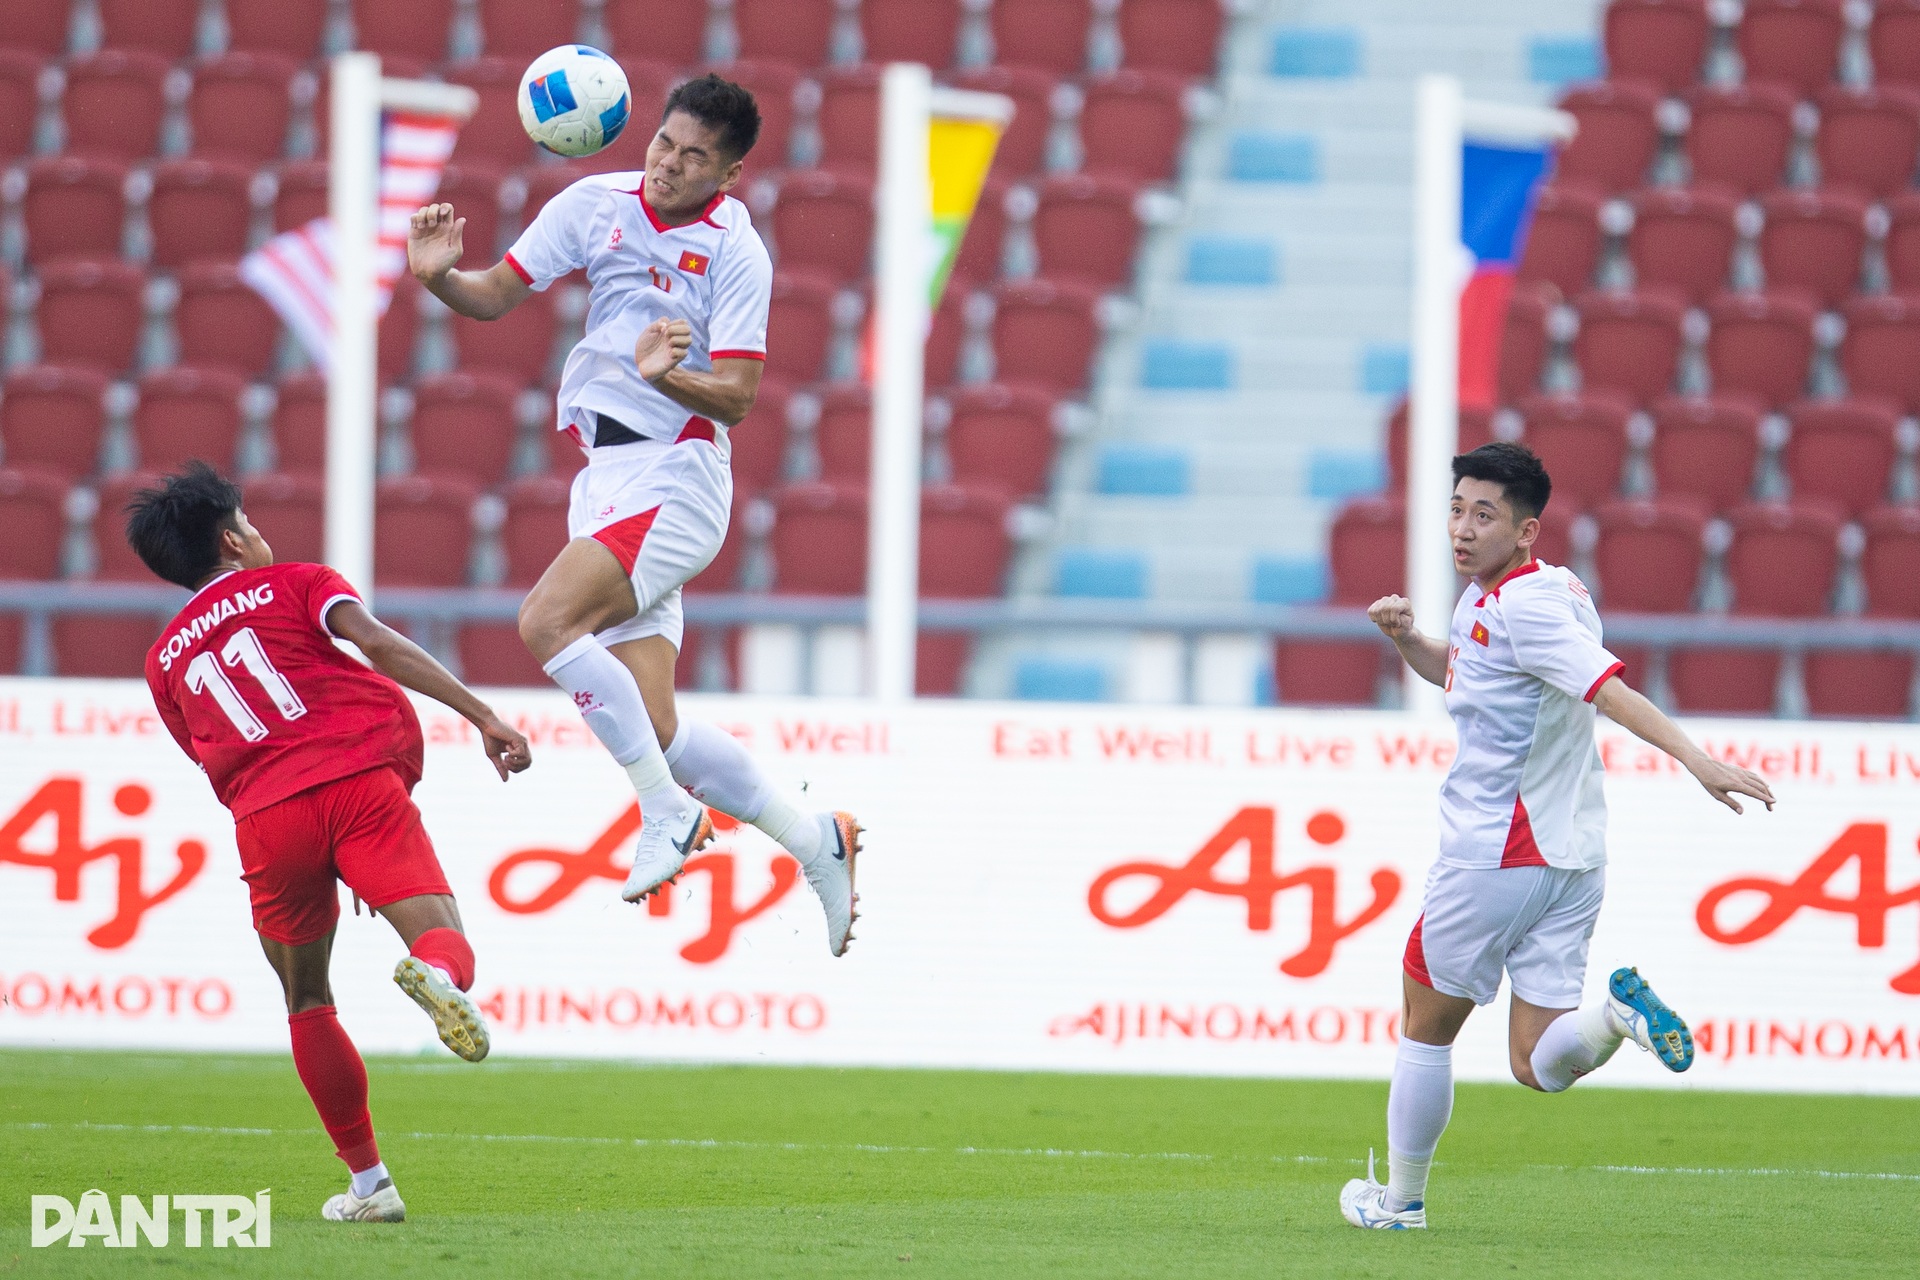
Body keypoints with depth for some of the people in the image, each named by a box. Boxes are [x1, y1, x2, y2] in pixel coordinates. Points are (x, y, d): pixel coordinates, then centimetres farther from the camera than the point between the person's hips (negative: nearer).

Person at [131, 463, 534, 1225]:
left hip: (266, 818, 2)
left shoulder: (165, 661, 29)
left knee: (306, 1001, 18)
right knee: (445, 943, -8)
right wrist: (480, 715, -6)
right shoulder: (294, 585, 19)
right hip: (363, 779, -2)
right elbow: (377, 642, 0)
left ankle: (368, 1183, 16)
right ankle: (436, 974, -47)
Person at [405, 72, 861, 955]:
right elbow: (496, 295, 10)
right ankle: (813, 840, 16)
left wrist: (665, 376, -31)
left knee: (546, 621, -26)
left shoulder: (735, 252, -8)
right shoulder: (598, 203, 7)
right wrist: (438, 276, -11)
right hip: (607, 477, 6)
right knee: (656, 732, -1)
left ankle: (669, 813, -15)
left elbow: (736, 399, -12)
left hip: (676, 477, -6)